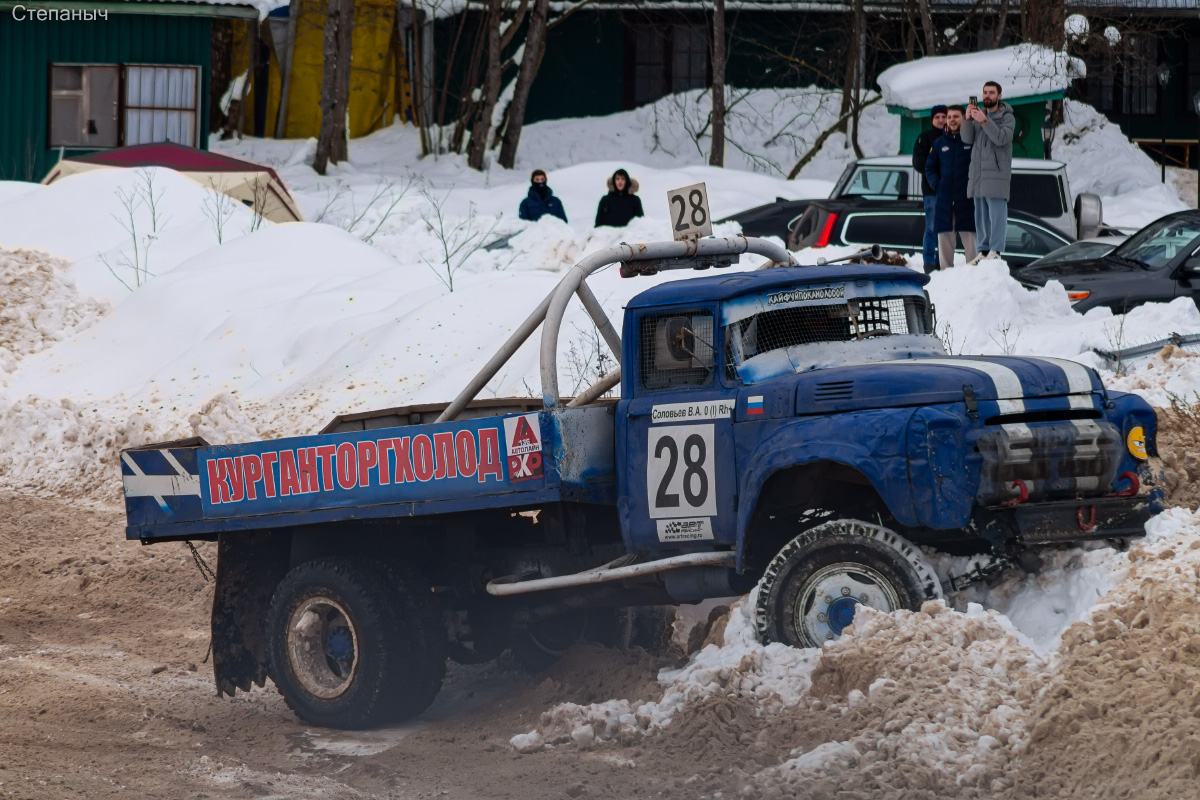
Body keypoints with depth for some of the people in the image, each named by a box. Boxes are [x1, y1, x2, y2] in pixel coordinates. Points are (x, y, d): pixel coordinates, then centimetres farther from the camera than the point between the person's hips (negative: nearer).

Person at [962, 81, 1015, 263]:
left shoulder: (1007, 117, 0)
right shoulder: (978, 114, 15)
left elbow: (1002, 138, -17)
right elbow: (967, 138, 4)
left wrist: (984, 121, -26)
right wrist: (968, 119, -12)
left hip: (997, 172, -6)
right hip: (978, 171, 6)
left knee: (997, 212, -11)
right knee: (981, 214, 6)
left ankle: (995, 251, -13)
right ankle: (984, 250, 9)